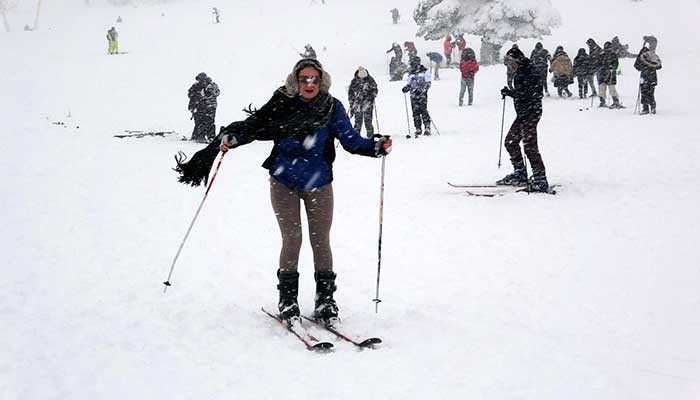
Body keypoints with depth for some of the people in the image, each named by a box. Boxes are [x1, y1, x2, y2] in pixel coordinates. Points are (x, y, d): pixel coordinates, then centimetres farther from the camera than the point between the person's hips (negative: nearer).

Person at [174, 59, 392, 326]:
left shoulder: (332, 108, -6)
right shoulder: (281, 105, -10)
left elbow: (351, 141, -4)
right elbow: (252, 125, -3)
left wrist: (377, 147, -19)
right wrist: (230, 137, -20)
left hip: (319, 184, 1)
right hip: (284, 183, -1)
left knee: (321, 241, 2)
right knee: (292, 239, -3)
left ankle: (326, 300, 12)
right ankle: (288, 301, 9)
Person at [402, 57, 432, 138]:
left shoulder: (424, 72, 0)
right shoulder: (411, 73, 15)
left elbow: (428, 83, -4)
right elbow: (409, 84, 21)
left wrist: (421, 90, -17)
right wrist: (406, 88, -1)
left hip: (422, 95, -5)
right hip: (413, 95, 5)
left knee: (423, 111, -10)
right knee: (415, 112, 3)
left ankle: (427, 128, -2)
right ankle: (418, 129, 10)